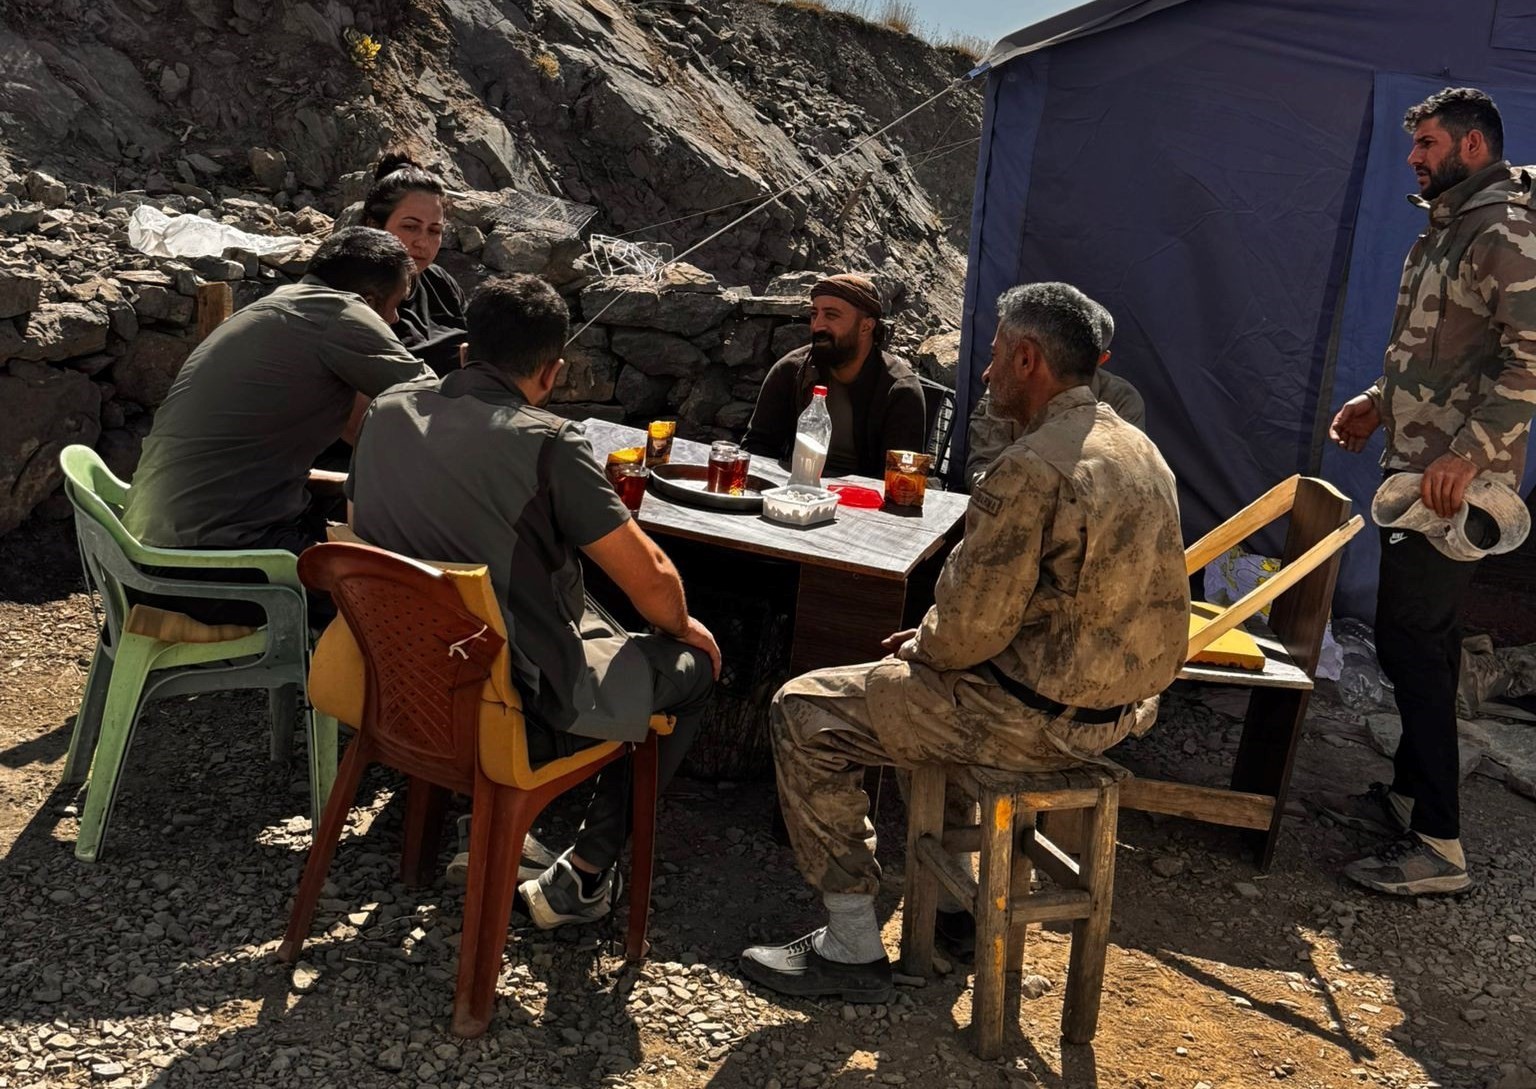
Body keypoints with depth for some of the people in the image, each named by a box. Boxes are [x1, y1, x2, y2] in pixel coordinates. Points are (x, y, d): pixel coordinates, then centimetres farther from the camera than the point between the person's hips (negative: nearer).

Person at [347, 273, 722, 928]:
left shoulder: (386, 414, -1)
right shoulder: (544, 441, -20)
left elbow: (365, 527, 16)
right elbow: (650, 580, -17)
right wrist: (682, 627, 6)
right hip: (524, 714, -7)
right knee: (694, 664, 15)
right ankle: (581, 876, 16)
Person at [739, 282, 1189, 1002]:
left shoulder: (1030, 469, -23)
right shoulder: (1138, 450, 8)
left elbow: (972, 628, -23)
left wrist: (918, 649, 1)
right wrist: (932, 639, 13)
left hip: (1037, 717, -10)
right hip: (1114, 707, 10)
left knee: (805, 712, -1)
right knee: (923, 677, 33)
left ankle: (853, 947, 5)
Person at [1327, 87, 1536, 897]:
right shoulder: (1445, 230, 18)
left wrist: (1468, 453, -26)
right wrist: (1380, 403, 15)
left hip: (1456, 482, -10)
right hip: (1413, 471, 10)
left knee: (1411, 641, -10)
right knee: (1417, 638, 16)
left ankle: (1438, 844, -3)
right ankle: (1408, 793, 30)